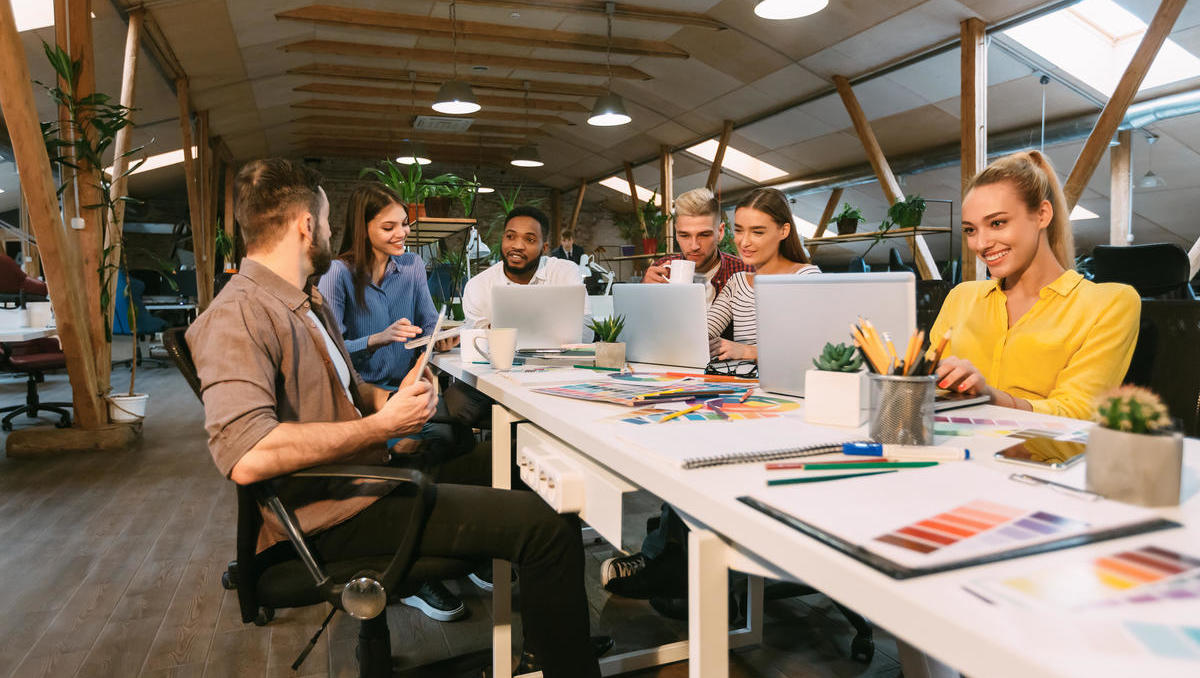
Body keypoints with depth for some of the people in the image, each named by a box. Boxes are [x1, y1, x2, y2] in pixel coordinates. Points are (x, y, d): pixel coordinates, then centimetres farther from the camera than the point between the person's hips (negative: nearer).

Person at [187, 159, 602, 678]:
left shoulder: (308, 303, 17)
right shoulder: (237, 316, -16)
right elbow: (246, 456, -30)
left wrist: (391, 398, 1)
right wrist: (383, 425, -23)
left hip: (368, 474, 11)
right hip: (334, 511, -11)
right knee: (546, 527, -22)